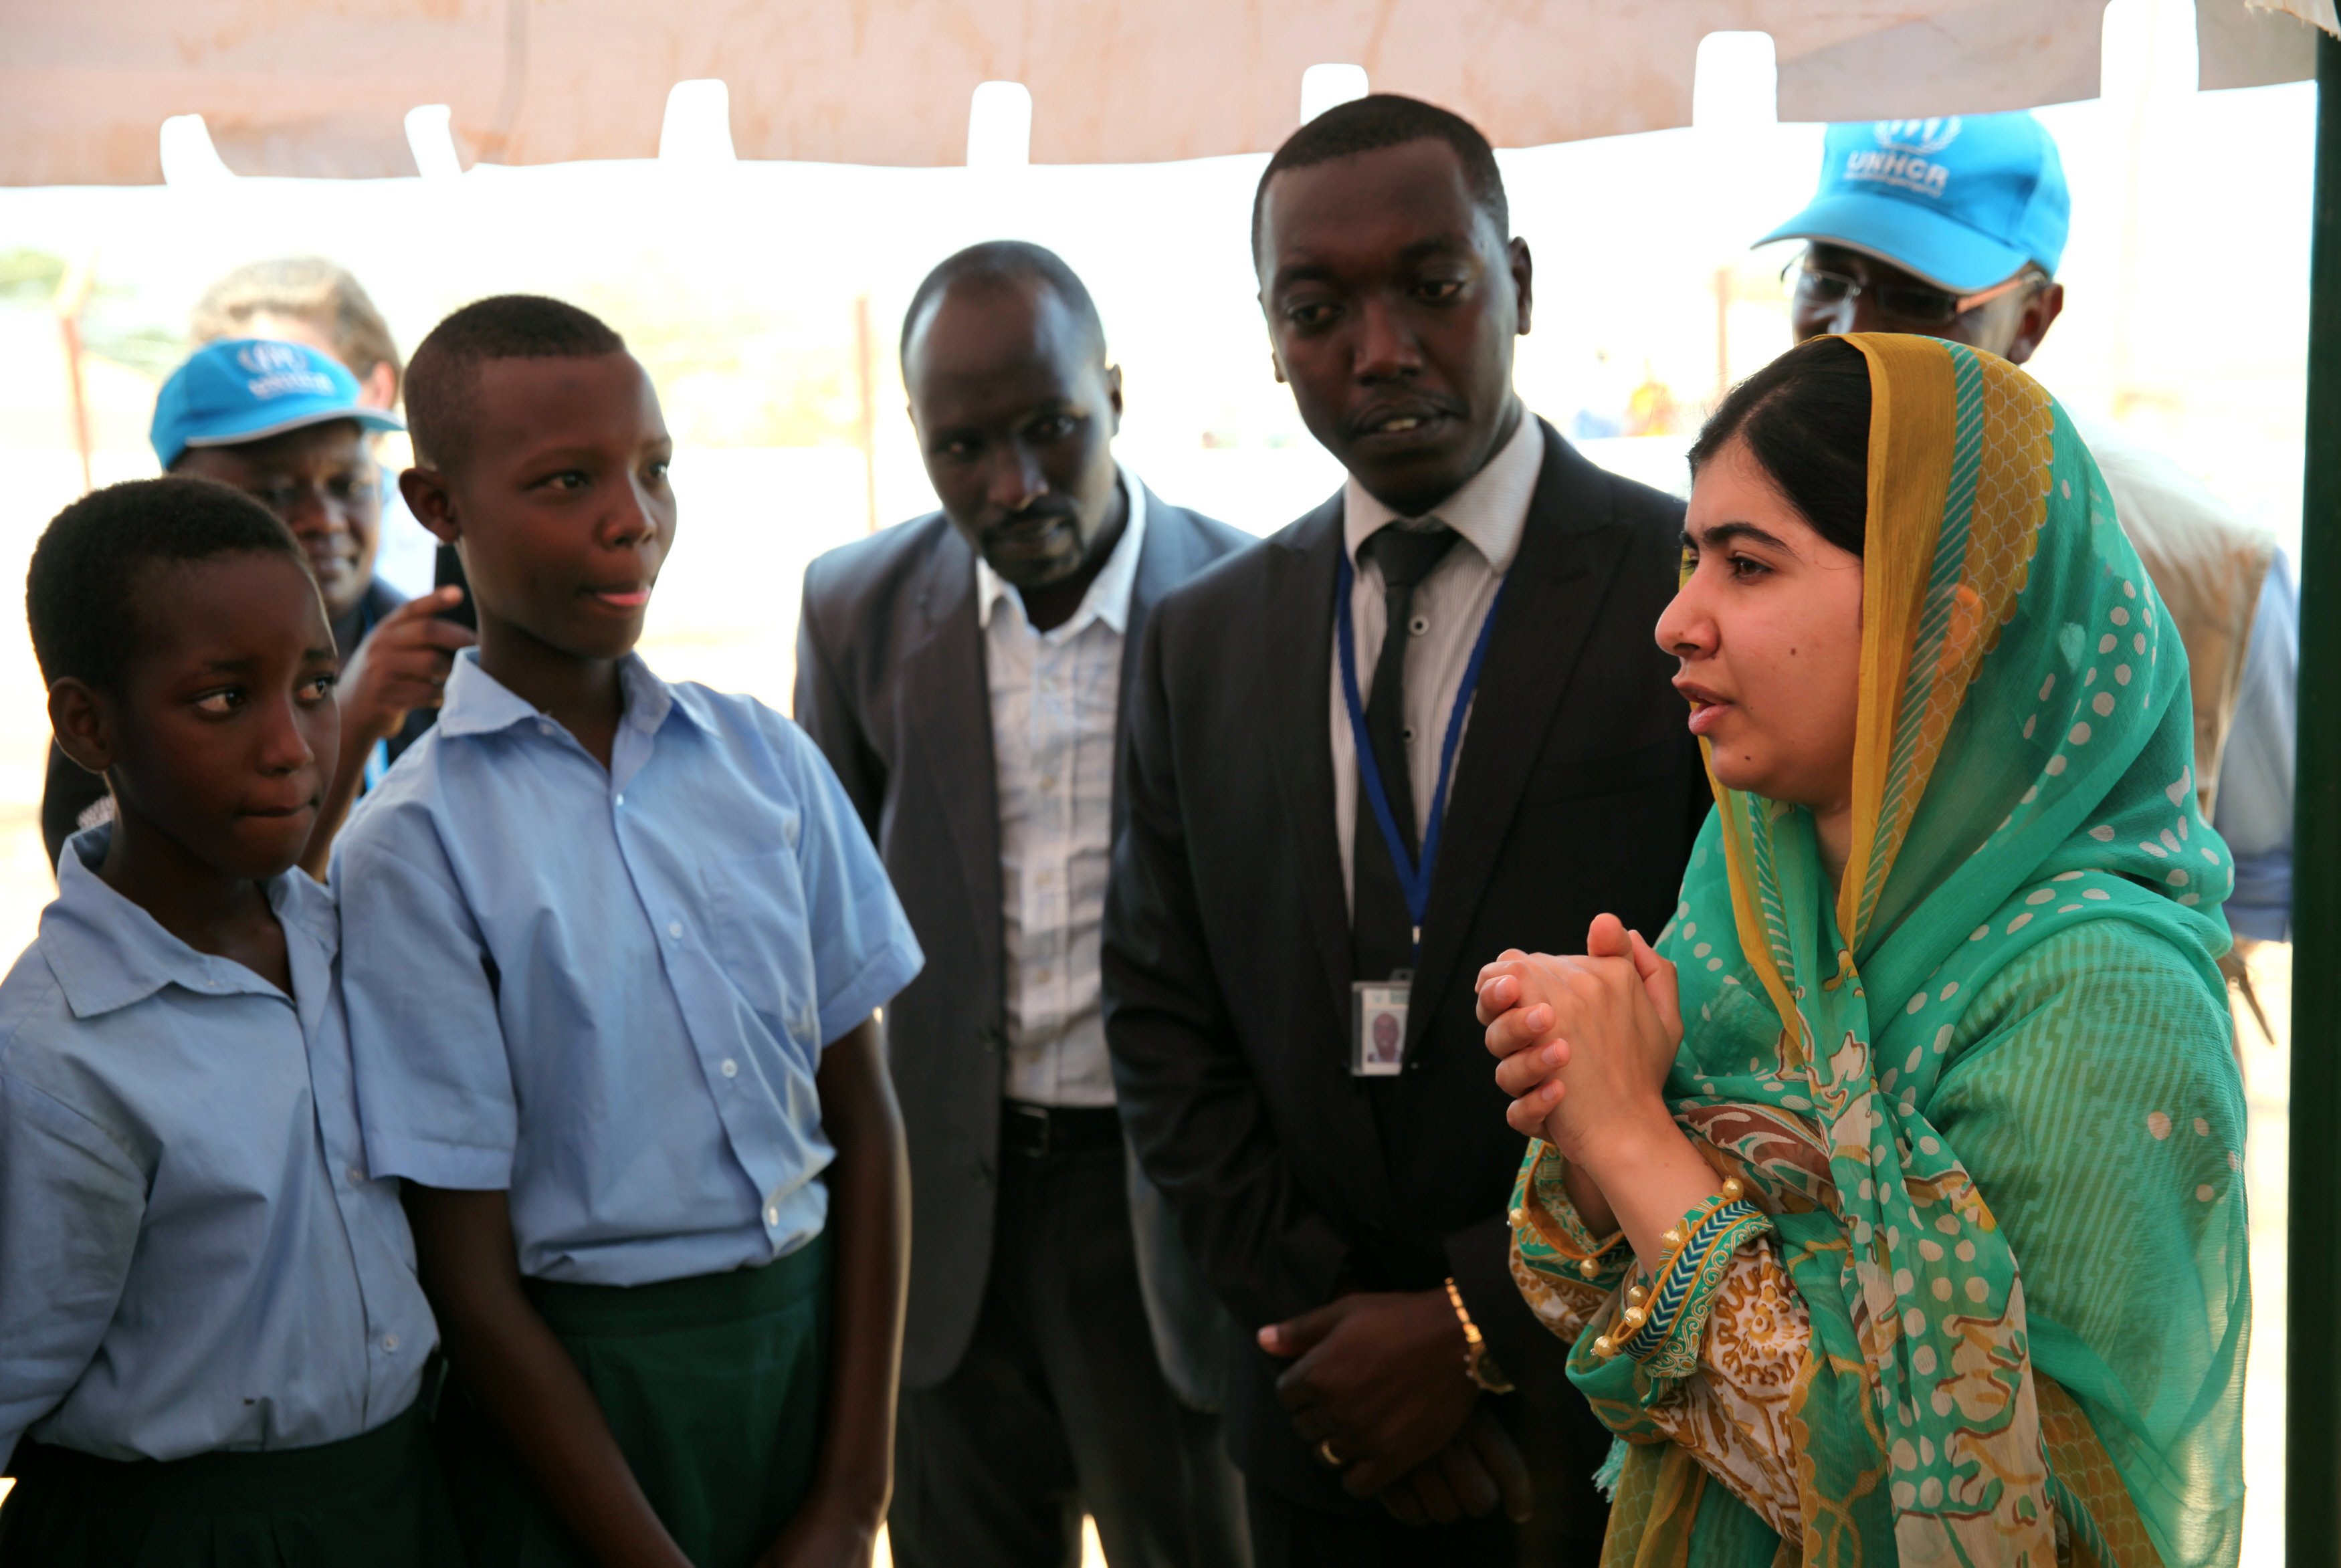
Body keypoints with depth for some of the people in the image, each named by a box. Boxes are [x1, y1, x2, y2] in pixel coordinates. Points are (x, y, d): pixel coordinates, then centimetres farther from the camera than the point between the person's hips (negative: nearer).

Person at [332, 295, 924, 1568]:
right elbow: (468, 1279, -11)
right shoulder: (414, 849, -12)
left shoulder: (767, 762, -1)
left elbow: (864, 1119, 2)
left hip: (812, 1330, 4)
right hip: (579, 1390, -4)